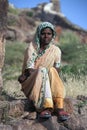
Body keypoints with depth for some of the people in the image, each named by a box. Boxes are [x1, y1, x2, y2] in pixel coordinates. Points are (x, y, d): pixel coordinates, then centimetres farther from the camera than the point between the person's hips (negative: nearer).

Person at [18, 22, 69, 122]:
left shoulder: (56, 50, 3)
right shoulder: (32, 48, -4)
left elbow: (56, 71, 0)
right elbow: (29, 70, -12)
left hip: (49, 85, 2)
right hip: (31, 84, -2)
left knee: (52, 72, -29)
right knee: (42, 70, -32)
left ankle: (59, 107, -45)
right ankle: (46, 107, -49)